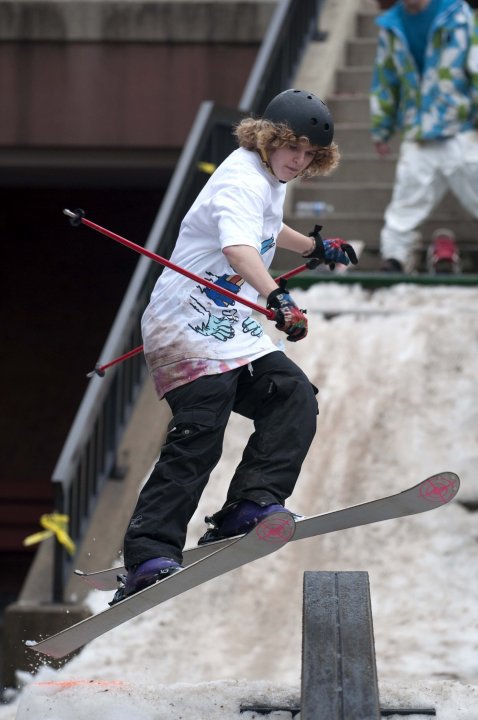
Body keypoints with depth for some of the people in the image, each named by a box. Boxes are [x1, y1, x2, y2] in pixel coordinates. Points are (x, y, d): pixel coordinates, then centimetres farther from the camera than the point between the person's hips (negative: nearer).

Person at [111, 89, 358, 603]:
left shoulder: (270, 180, 14)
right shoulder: (243, 180, -18)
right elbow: (238, 247, -40)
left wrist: (316, 247, 51)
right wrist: (277, 299, -56)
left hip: (235, 331, 10)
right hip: (188, 329, -10)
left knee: (294, 399, -7)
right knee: (199, 433, -21)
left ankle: (248, 509, -11)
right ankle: (149, 556, -24)